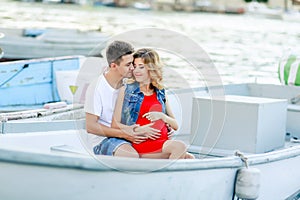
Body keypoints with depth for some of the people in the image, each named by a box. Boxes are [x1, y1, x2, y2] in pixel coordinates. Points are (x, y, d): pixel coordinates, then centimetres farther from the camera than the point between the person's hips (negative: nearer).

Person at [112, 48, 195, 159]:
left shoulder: (161, 93, 17)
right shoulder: (126, 91, 7)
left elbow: (175, 125, 20)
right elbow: (115, 125, 1)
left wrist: (162, 116, -1)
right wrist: (139, 130, -13)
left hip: (163, 143, 4)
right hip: (141, 144, -4)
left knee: (189, 158, -23)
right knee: (180, 147, -28)